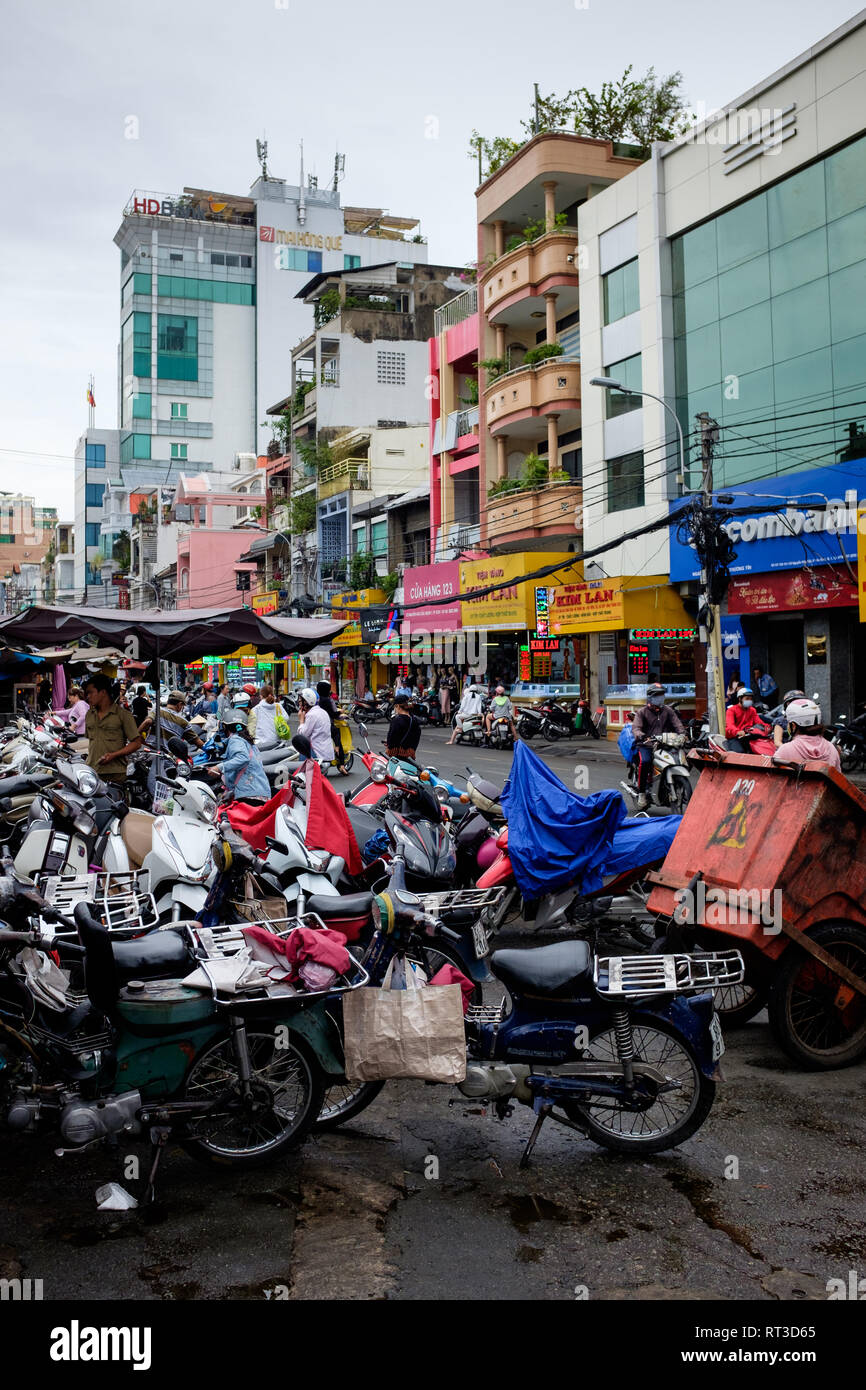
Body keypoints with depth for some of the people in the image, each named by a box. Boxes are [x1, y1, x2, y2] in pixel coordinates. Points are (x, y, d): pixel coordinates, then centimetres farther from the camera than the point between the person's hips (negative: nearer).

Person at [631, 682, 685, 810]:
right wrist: (640, 735, -31)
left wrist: (682, 734, -15)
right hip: (646, 745, -3)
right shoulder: (642, 712, 7)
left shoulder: (668, 711, 17)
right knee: (645, 761, -33)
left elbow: (677, 724, 7)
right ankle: (641, 793, -20)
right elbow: (635, 727, -8)